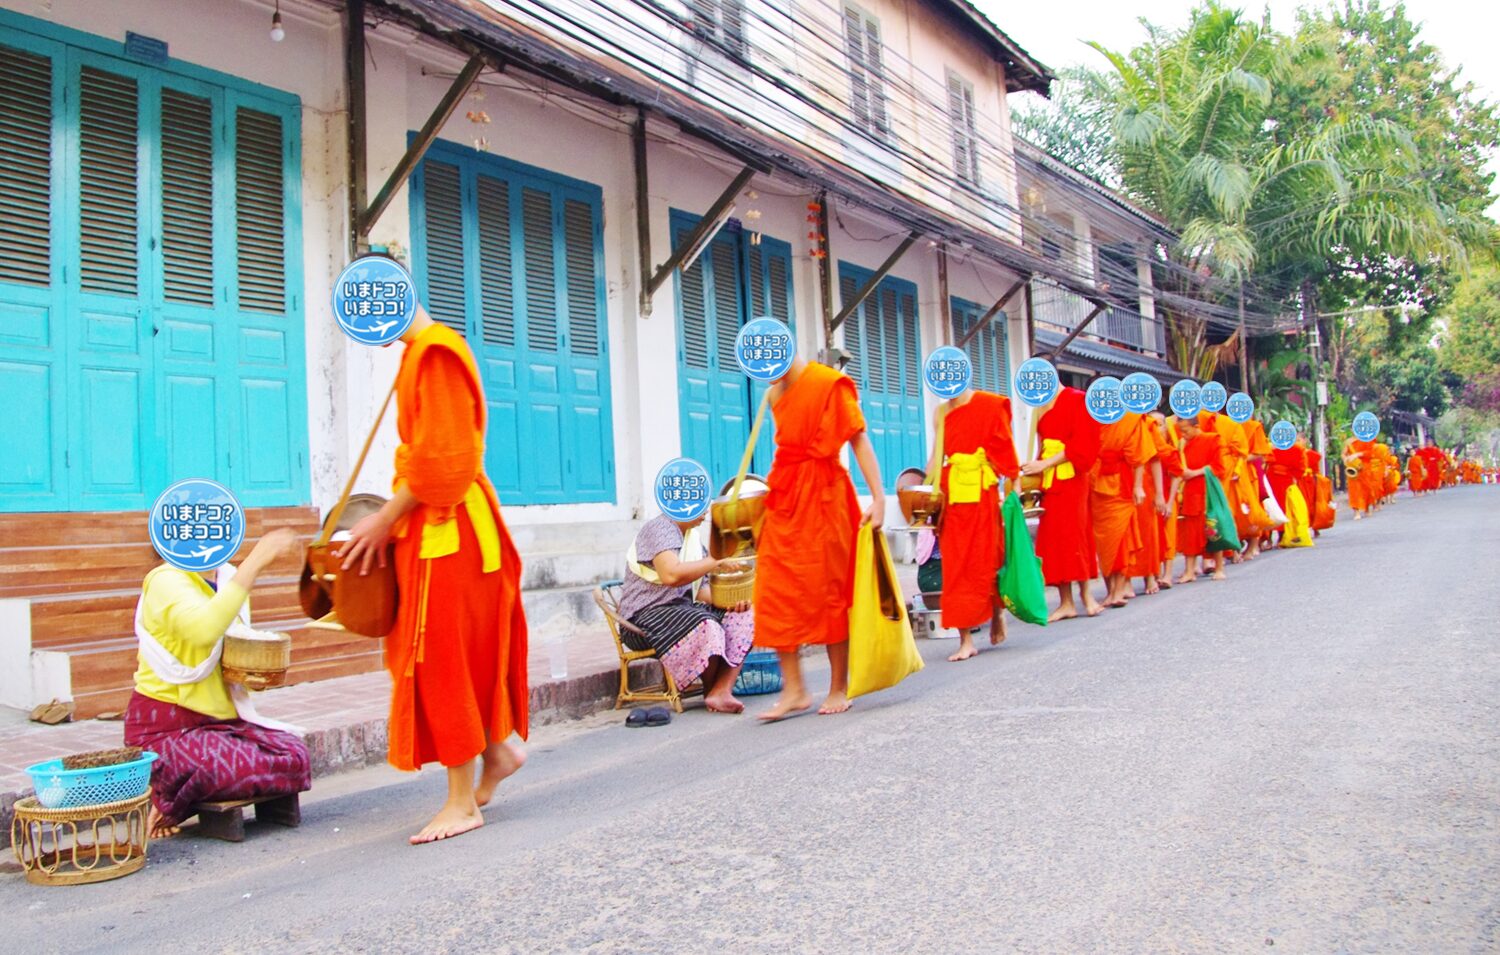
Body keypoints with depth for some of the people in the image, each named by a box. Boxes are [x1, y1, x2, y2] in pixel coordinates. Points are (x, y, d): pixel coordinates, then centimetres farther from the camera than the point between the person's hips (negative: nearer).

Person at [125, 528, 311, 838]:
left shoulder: (228, 578, 9)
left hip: (222, 717, 8)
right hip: (167, 728, -8)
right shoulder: (167, 580, -15)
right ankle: (165, 801, 0)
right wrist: (255, 562, -37)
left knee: (296, 757, -16)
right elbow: (204, 630, -38)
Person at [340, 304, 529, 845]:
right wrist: (390, 518, 11)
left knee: (443, 657, -5)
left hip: (446, 527, -10)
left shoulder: (436, 354, -15)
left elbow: (439, 460, -20)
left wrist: (385, 520, -14)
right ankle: (497, 747, 27)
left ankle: (462, 803, 4)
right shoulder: (420, 353, 16)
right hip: (431, 525, 10)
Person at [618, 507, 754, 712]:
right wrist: (717, 561, -21)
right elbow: (671, 574, -30)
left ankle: (721, 691, -20)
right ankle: (711, 691, -7)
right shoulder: (658, 528, -12)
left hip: (682, 608, 9)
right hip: (645, 617, -9)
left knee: (744, 617, -9)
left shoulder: (692, 535, 16)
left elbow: (699, 588, 14)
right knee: (706, 626, -34)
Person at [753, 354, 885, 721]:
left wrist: (878, 497, -17)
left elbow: (860, 441, -10)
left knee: (828, 591, 0)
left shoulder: (831, 384, -6)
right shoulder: (775, 393, 14)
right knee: (775, 594, -1)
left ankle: (839, 688, 12)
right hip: (784, 498, 6)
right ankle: (794, 689, 6)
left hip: (822, 497, -6)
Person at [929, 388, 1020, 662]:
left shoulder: (990, 405, -1)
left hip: (981, 493, -3)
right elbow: (937, 456, 10)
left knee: (986, 559, 4)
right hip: (951, 495, 4)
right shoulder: (941, 412, 11)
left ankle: (997, 613, 33)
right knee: (955, 565, -1)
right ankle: (966, 639, 3)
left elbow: (1003, 450, -3)